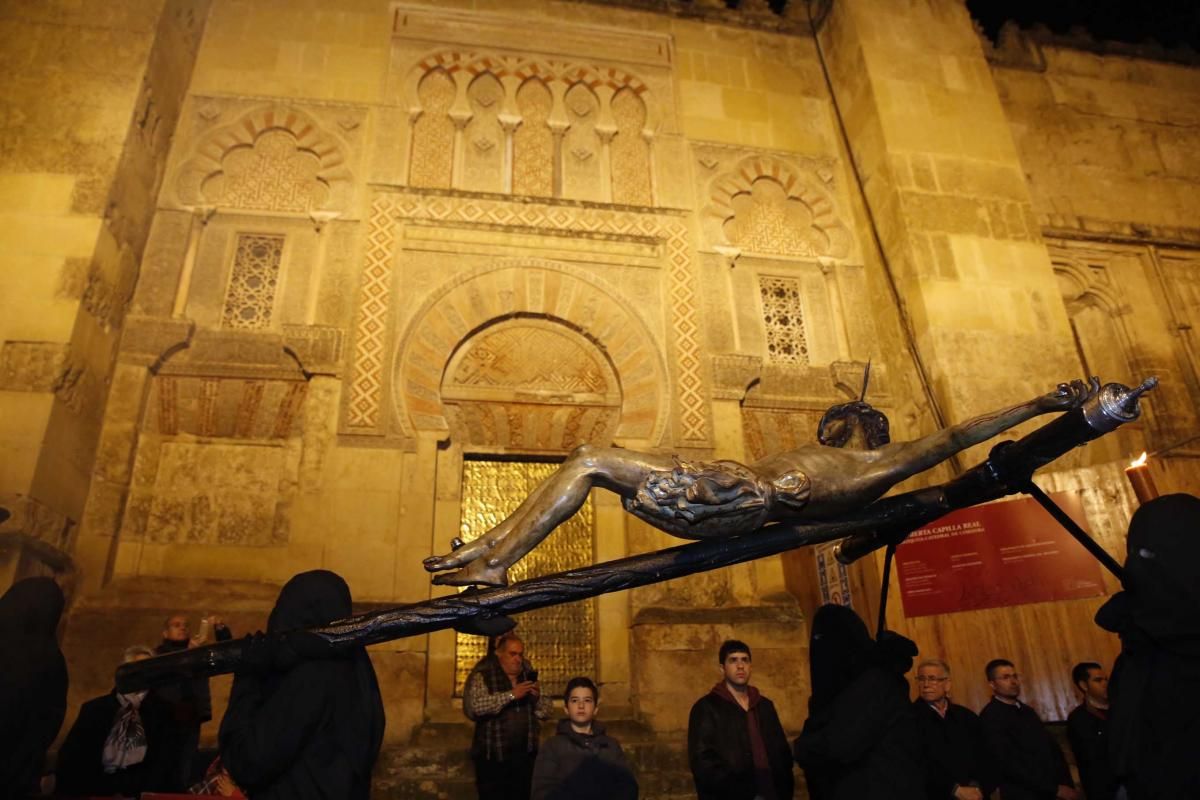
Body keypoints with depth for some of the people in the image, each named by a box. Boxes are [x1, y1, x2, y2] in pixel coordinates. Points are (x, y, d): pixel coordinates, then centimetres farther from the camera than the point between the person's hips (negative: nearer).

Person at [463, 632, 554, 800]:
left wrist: (537, 697, -10)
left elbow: (545, 711, 11)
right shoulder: (482, 676, -5)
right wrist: (511, 695, -25)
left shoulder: (528, 675, 10)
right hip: (493, 757, -5)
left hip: (525, 756, 5)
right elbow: (473, 707, -23)